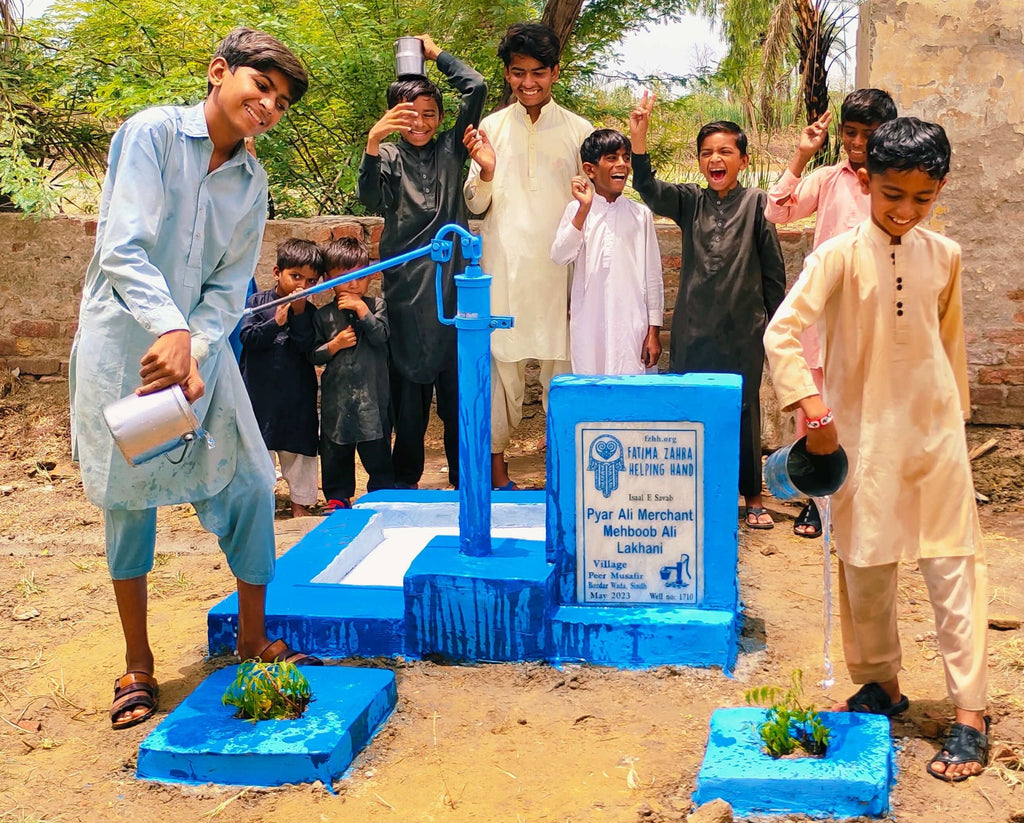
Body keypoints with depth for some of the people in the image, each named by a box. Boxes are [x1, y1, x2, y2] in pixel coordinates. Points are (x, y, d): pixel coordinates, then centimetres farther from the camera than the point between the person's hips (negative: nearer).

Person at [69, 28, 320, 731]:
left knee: (250, 484, 2)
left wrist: (194, 350, -16)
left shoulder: (252, 183, 6)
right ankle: (138, 665, 17)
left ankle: (252, 638, 21)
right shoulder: (152, 133, -10)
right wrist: (170, 332, -33)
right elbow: (124, 250, -20)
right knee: (129, 500, 2)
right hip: (125, 341, -5)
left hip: (199, 343, 5)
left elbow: (229, 287, 2)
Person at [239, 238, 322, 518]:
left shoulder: (309, 312, 2)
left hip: (298, 393, 1)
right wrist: (276, 322, -21)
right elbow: (248, 338, -11)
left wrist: (299, 314, -18)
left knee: (299, 446, 8)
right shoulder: (257, 302, -1)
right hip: (260, 388, -1)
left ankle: (300, 502, 19)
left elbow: (309, 348, -11)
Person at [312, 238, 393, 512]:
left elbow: (381, 336, -13)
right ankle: (337, 496, 23)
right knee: (336, 450, 10)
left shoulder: (376, 306, 3)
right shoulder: (323, 315, 4)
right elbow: (313, 356, 4)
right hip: (336, 394, 1)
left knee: (377, 448, 5)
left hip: (373, 394, -1)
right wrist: (334, 345, -11)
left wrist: (362, 309, -16)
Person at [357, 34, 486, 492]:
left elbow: (477, 89, 4)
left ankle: (463, 476, 14)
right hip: (407, 286, -1)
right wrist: (372, 145, -30)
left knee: (457, 382, 4)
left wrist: (438, 55, 11)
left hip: (452, 280, 2)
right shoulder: (389, 156, 7)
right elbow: (371, 198, -15)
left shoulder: (450, 149, 12)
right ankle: (405, 480, 11)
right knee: (409, 384, 2)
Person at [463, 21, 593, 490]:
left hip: (560, 269, 0)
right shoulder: (491, 128, 7)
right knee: (500, 364, 2)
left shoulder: (577, 130, 5)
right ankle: (496, 470, 14)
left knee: (562, 366, -1)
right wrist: (485, 171, -12)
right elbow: (477, 206, 9)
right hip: (503, 270, 1)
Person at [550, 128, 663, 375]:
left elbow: (653, 275, 6)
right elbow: (559, 256, -12)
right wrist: (584, 209, -18)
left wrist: (654, 330, 3)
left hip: (632, 324, 0)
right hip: (589, 324, 0)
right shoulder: (576, 210, 3)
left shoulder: (640, 214, 5)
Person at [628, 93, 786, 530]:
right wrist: (638, 137, -26)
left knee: (743, 410, 7)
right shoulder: (689, 201, 5)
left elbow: (773, 271, 0)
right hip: (694, 328, 2)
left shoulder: (755, 203, -2)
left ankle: (752, 497, 22)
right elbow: (648, 189, -14)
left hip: (743, 330, -2)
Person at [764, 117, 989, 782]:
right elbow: (782, 332, -17)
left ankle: (971, 715, 6)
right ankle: (882, 685, 29)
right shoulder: (840, 255, -9)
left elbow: (952, 343, 14)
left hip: (935, 433, 2)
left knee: (955, 571, 0)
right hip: (863, 435, -2)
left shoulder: (944, 256, 3)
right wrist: (814, 411, -23)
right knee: (867, 570, 9)